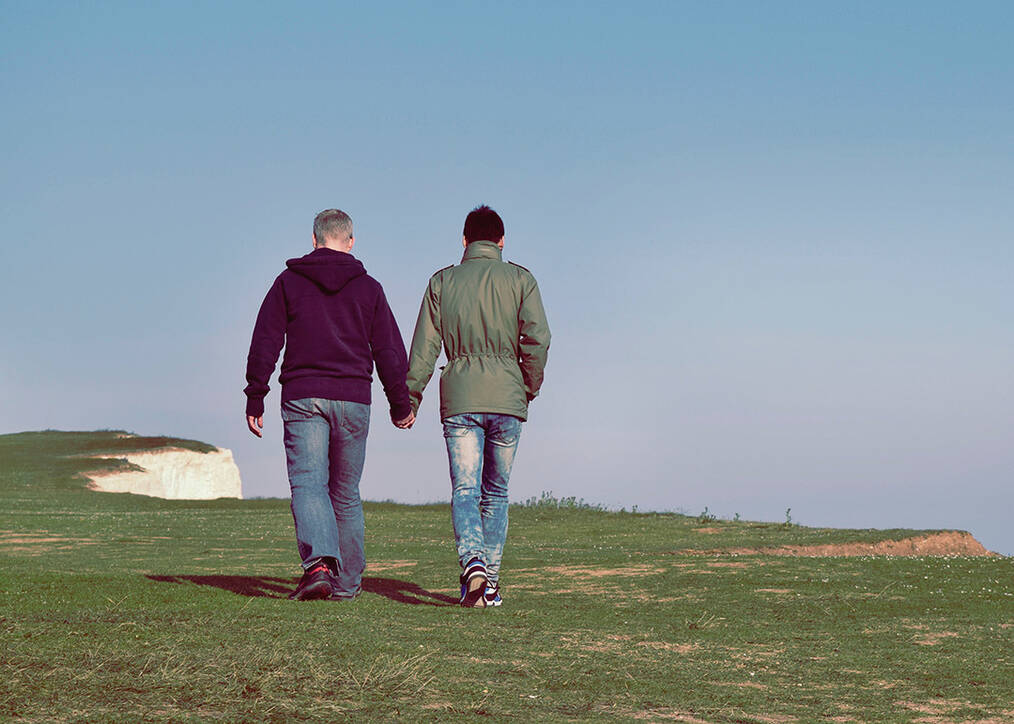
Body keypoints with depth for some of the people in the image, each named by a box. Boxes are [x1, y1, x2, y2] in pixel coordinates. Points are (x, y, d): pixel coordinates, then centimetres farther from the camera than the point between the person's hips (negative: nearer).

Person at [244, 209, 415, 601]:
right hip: (353, 398, 2)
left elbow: (264, 345, 1)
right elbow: (390, 352, 8)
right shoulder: (368, 288, 7)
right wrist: (400, 404, 18)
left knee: (308, 484, -7)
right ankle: (347, 582, 14)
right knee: (346, 492, 11)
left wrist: (255, 399, 6)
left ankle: (318, 563, -30)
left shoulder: (288, 282, 5)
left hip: (302, 397, -1)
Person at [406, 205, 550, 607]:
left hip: (459, 399, 0)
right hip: (507, 399, 0)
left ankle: (473, 563, -30)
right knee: (496, 493, 11)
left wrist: (410, 398, 9)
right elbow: (537, 338, -6)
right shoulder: (520, 279, 5)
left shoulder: (442, 282, 8)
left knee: (464, 490, -5)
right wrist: (530, 387, 8)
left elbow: (424, 346, 4)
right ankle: (489, 583, 9)